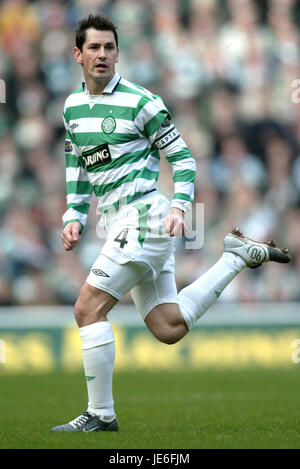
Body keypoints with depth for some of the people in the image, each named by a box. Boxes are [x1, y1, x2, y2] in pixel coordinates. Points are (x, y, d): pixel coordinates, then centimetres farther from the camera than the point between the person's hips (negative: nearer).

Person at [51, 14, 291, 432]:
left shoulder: (141, 102, -8)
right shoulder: (73, 107, 13)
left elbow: (182, 158, -3)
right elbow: (77, 166, 26)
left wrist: (179, 206, -16)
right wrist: (74, 217, 15)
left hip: (144, 216, -8)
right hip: (119, 223, 8)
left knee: (88, 308, -13)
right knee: (168, 328, 3)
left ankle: (101, 414, -5)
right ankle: (237, 256, 19)